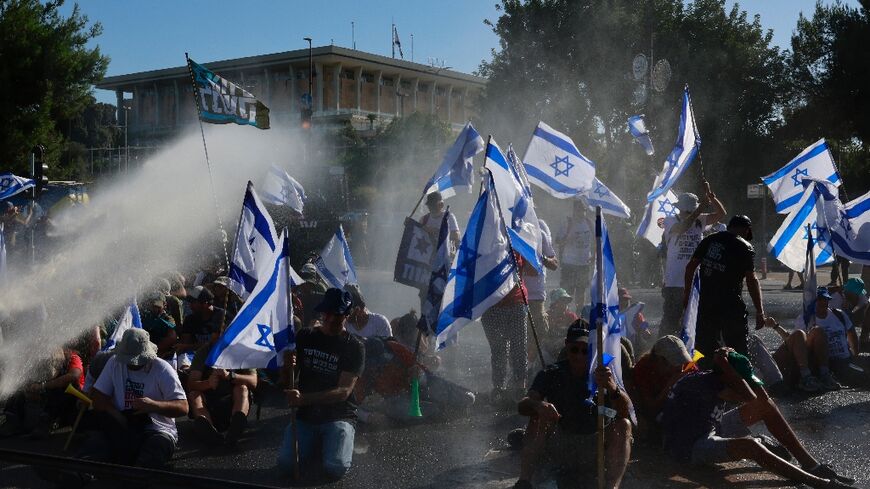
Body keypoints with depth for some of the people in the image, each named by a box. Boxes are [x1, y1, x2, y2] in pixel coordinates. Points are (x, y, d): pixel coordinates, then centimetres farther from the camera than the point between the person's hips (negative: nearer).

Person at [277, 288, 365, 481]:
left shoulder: (354, 347, -5)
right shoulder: (304, 336, 7)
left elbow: (344, 391, -14)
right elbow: (286, 379, 11)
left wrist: (304, 398, -27)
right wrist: (287, 367, -14)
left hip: (339, 416, -3)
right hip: (306, 415, 3)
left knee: (335, 468, -26)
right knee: (286, 463, -19)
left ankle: (340, 444, 9)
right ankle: (315, 445, 12)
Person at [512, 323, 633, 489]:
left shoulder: (602, 375, -6)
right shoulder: (552, 374, -3)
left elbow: (627, 411, -24)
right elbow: (522, 406, -18)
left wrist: (613, 388, -47)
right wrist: (538, 405, -44)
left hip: (594, 450, 0)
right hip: (558, 448, 0)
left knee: (623, 425, -24)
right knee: (540, 416, -24)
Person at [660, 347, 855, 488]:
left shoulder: (713, 379, 2)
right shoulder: (702, 381, -27)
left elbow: (761, 396, 4)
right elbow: (749, 396, -34)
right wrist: (724, 364, -26)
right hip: (688, 448, -10)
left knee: (766, 406, 4)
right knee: (748, 445, -38)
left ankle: (810, 464, 3)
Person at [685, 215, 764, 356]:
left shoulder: (709, 240, 11)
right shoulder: (745, 247, -4)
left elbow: (690, 267, 10)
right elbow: (751, 280, -10)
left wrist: (686, 294, 17)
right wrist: (760, 311, -9)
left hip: (705, 303, 5)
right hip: (731, 306, -5)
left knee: (703, 349, 12)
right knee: (739, 352, 1)